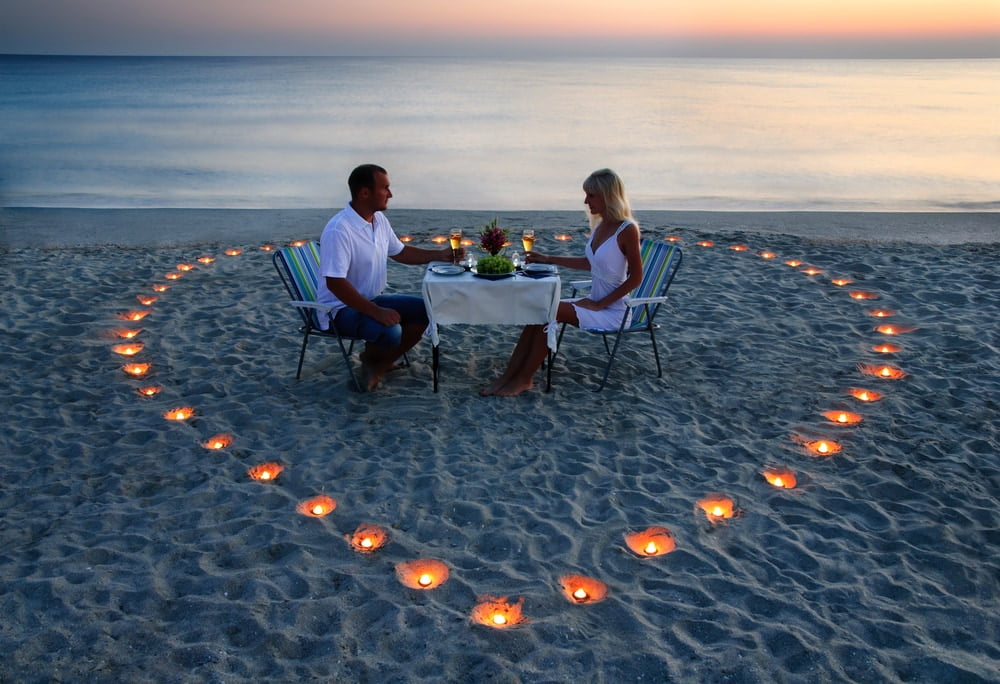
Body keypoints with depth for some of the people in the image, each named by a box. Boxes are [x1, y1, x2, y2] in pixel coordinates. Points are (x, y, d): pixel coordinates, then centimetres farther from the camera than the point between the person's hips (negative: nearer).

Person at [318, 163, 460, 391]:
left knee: (424, 310, -3)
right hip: (341, 307, -9)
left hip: (372, 300, 9)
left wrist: (439, 254, 8)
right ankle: (371, 358, 4)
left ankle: (379, 365, 4)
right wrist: (376, 312, -30)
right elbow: (335, 283, -29)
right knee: (390, 331, -32)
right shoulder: (339, 230, -25)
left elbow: (399, 252, 19)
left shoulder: (379, 219, 4)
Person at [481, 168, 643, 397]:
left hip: (611, 310, -7)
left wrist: (600, 304, -16)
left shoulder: (627, 230, -16)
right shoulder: (600, 225, 9)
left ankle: (524, 379, -12)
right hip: (595, 302, 8)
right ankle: (510, 375, -14)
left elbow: (635, 278, -16)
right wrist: (549, 259, 17)